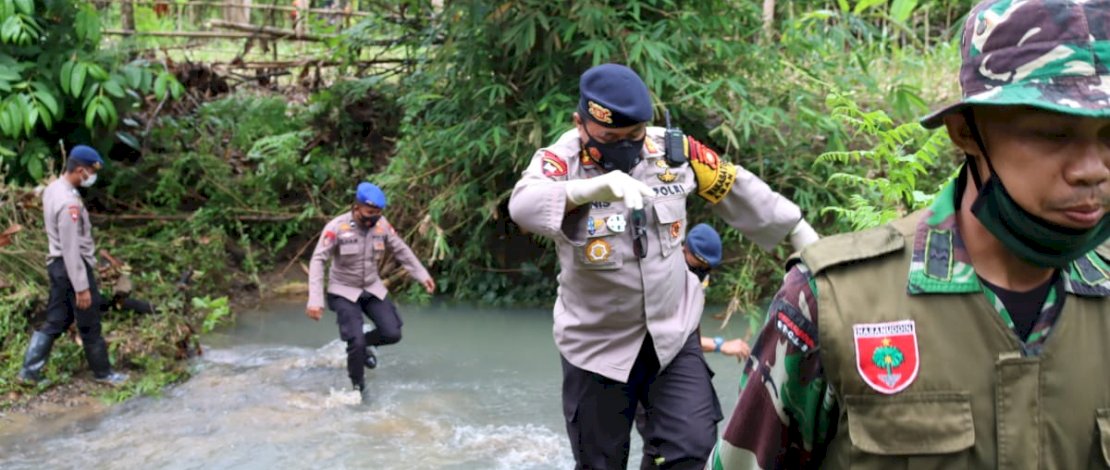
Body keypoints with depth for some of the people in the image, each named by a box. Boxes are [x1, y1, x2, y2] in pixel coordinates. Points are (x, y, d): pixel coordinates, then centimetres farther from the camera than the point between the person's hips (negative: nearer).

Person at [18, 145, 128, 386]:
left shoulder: (53, 190, 5)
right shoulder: (69, 203, -25)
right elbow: (71, 249, -24)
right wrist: (82, 287, -21)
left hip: (57, 264, 9)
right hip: (73, 267, -9)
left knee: (55, 321, 17)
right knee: (89, 324, 6)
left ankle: (30, 370, 22)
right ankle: (103, 372, 20)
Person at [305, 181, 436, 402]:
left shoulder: (382, 224, -9)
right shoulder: (337, 227, -21)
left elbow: (401, 250, 5)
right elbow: (318, 261, -22)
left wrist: (422, 275, 5)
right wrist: (315, 299, -30)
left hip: (373, 289, 4)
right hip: (344, 292, -4)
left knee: (393, 333, -7)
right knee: (356, 342, -14)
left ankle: (364, 343, 26)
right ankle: (358, 387, 12)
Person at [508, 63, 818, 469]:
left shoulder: (672, 150, -7)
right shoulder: (561, 160, -16)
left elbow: (738, 189, 6)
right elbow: (523, 206, -37)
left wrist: (801, 233, 12)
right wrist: (599, 185, -52)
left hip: (673, 333, 2)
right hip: (597, 343, -2)